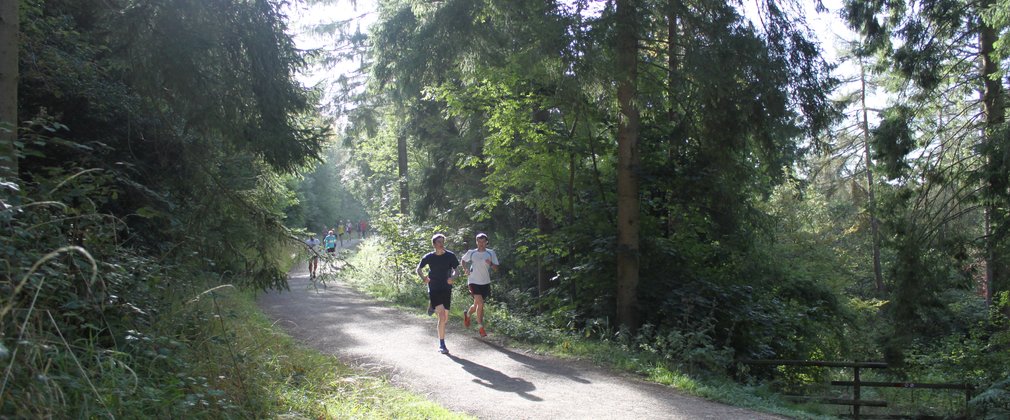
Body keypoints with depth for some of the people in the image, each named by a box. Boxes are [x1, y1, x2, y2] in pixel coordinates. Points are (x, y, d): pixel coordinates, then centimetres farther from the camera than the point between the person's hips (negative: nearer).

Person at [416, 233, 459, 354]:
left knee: (445, 318, 10)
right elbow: (418, 269, 10)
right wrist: (423, 278, -8)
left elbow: (455, 270, 3)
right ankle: (441, 345, -9)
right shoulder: (429, 257, -3)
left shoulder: (450, 256, -2)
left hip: (446, 289, 3)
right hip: (434, 289, -3)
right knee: (442, 316, -17)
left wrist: (453, 277, -19)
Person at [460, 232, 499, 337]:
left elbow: (496, 268, -1)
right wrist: (465, 269, 2)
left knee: (477, 305, 12)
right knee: (480, 304, -17)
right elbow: (463, 260, 19)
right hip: (473, 282, -3)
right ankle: (480, 327, -6)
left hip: (485, 282, 3)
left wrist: (491, 264, -21)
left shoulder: (491, 253, 0)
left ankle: (467, 314, 45)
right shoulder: (471, 253, -1)